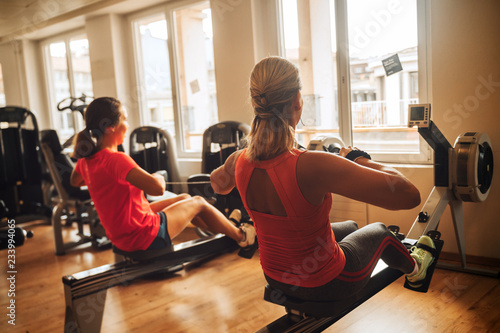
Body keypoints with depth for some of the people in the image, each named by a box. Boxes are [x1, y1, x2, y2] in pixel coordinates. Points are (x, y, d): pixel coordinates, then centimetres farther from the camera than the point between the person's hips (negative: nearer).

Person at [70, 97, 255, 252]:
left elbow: (74, 182, 23)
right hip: (144, 237, -9)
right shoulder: (116, 159, -30)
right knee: (198, 203, 12)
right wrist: (158, 177, -15)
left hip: (120, 236, 9)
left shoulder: (86, 160, -1)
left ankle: (221, 228, 48)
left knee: (184, 198, 25)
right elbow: (157, 188, -38)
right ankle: (240, 236, 35)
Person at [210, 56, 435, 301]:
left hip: (275, 277, 6)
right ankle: (414, 269, 63)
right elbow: (408, 195, -35)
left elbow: (217, 184, 9)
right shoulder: (312, 166, -38)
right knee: (378, 231, 27)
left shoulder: (240, 161, -18)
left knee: (350, 227, 34)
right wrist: (358, 159, -20)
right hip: (324, 285, -5)